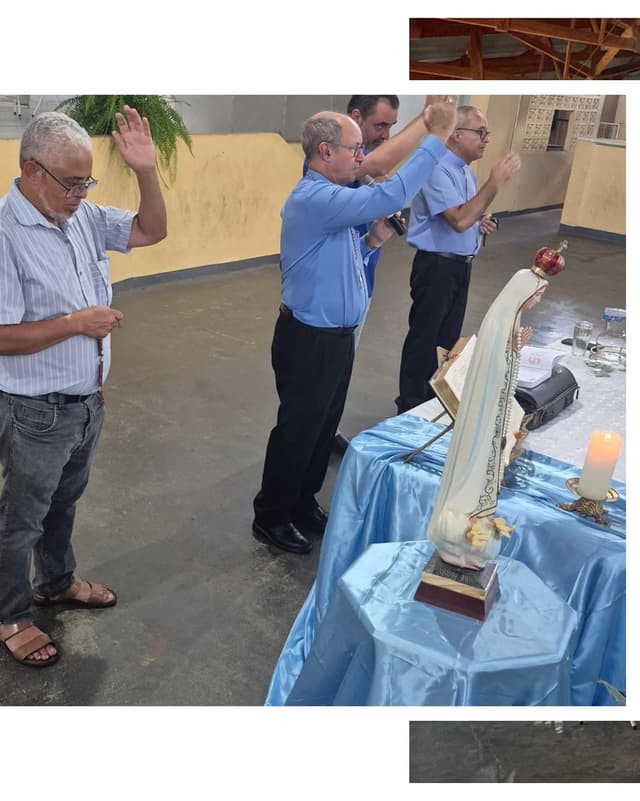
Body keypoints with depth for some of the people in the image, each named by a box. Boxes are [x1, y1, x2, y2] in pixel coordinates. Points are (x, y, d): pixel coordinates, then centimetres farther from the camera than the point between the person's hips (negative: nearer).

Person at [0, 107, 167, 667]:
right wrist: (76, 323, -23)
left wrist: (146, 171, -9)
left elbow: (152, 230, 6)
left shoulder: (83, 216, 0)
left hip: (87, 402, 7)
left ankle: (57, 582, 48)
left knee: (64, 502, 26)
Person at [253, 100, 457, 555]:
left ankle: (303, 505, 36)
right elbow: (392, 195, -33)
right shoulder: (315, 198, -23)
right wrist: (437, 138, -25)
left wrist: (373, 241, 4)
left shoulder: (331, 200, 13)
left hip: (335, 338, 10)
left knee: (323, 430, 19)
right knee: (297, 432, 4)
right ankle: (271, 517, 22)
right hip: (309, 341, -10)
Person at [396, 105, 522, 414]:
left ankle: (436, 398, 31)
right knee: (424, 337, 1)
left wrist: (479, 223, 2)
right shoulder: (437, 169, -18)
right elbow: (458, 220, -28)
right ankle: (410, 406, 13)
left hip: (461, 264, 9)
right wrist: (495, 182, -27)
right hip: (437, 266, -9)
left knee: (448, 336, 17)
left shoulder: (466, 170, 11)